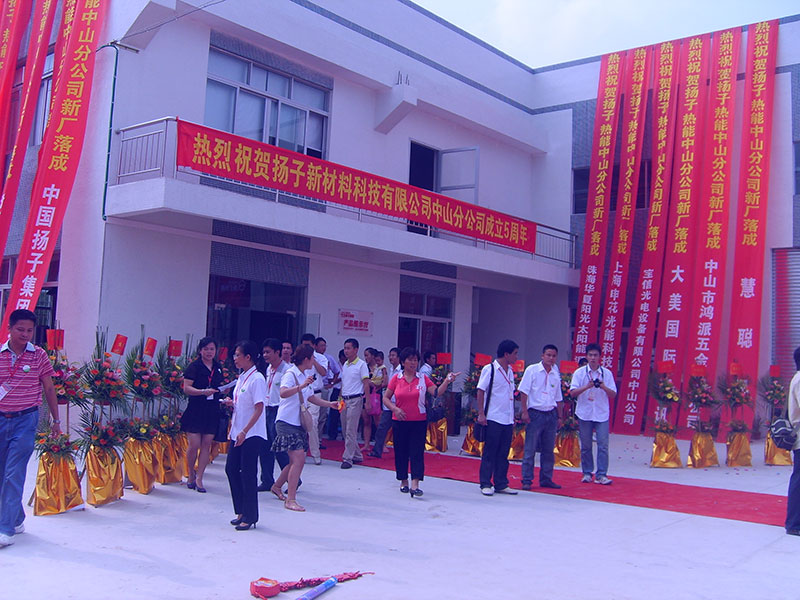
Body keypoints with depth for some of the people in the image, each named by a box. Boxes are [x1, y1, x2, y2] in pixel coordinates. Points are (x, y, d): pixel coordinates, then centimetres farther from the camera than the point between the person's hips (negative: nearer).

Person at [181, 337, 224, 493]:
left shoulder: (218, 368, 14)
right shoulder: (194, 367, -3)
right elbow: (186, 388, -10)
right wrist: (203, 391, -23)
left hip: (212, 411, 4)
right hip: (195, 410, -4)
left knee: (206, 445, 2)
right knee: (194, 445, -5)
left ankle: (199, 478, 9)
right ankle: (190, 473, 20)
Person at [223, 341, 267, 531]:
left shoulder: (256, 379, -14)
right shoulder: (241, 378, 12)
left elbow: (259, 408, -19)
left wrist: (244, 431, -23)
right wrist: (231, 403, 1)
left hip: (252, 434, -9)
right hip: (238, 432, 9)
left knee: (248, 474, -3)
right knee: (231, 469, 9)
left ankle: (250, 517, 8)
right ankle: (242, 512, 23)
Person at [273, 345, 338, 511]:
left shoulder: (305, 376, 14)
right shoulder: (290, 374, -13)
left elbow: (311, 397, 26)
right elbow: (283, 393, -32)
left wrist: (329, 404, 20)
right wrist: (301, 386, -45)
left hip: (299, 423, 9)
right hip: (287, 422, -9)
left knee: (297, 460, 14)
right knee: (299, 458, -17)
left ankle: (277, 486, 34)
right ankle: (290, 500, -13)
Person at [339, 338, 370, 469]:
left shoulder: (361, 365, -6)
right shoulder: (345, 365, 14)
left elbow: (366, 384, -9)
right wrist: (340, 398, 15)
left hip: (355, 400, -8)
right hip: (344, 399, 8)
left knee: (351, 431, -8)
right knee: (345, 430, 10)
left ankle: (347, 458, -4)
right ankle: (357, 456, 21)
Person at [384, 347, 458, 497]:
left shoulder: (423, 378, 1)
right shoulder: (396, 379, 1)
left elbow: (436, 392, -8)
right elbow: (386, 398, 5)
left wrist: (446, 382, -24)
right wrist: (395, 409, -10)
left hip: (419, 421, -1)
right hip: (400, 422, 1)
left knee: (417, 452, -8)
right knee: (401, 452, 8)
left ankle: (415, 485, -12)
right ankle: (403, 481, 24)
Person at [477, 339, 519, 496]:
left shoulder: (510, 371, 13)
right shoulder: (489, 369, -7)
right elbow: (481, 391, -7)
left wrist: (513, 418, 17)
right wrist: (481, 413, -13)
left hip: (508, 419, 6)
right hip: (493, 418, -6)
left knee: (503, 454, 9)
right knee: (489, 452, -1)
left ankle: (501, 484, 16)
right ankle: (485, 484, 6)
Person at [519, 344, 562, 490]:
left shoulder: (556, 374, 11)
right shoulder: (532, 370, -3)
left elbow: (558, 398, 18)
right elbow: (523, 391, -6)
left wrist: (559, 416, 14)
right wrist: (524, 411, -12)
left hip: (551, 414, 5)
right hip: (535, 413, -5)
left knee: (548, 450, 9)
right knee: (530, 449, -3)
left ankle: (546, 479, 18)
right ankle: (527, 480, 3)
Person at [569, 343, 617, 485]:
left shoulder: (607, 373, 5)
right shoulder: (579, 373, 1)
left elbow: (613, 394, 4)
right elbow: (572, 392, -6)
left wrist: (603, 387, -14)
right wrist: (587, 386, -19)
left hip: (602, 414, 1)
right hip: (584, 414, -1)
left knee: (603, 445, -5)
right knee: (586, 446, 5)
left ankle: (601, 475, 0)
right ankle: (587, 473, 17)